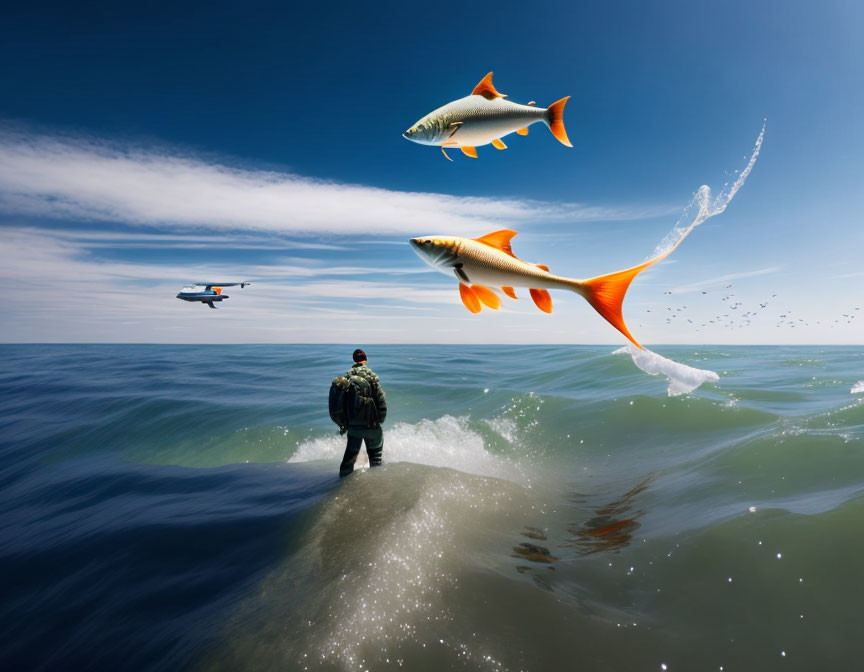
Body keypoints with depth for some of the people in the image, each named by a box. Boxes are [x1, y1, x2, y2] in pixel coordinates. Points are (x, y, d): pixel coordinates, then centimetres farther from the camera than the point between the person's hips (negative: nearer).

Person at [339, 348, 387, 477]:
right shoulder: (371, 375, -11)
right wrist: (381, 419, 1)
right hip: (371, 424, -3)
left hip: (353, 424, 4)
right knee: (375, 455, 13)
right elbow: (381, 400, -13)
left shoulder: (346, 376, 0)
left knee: (350, 454, 18)